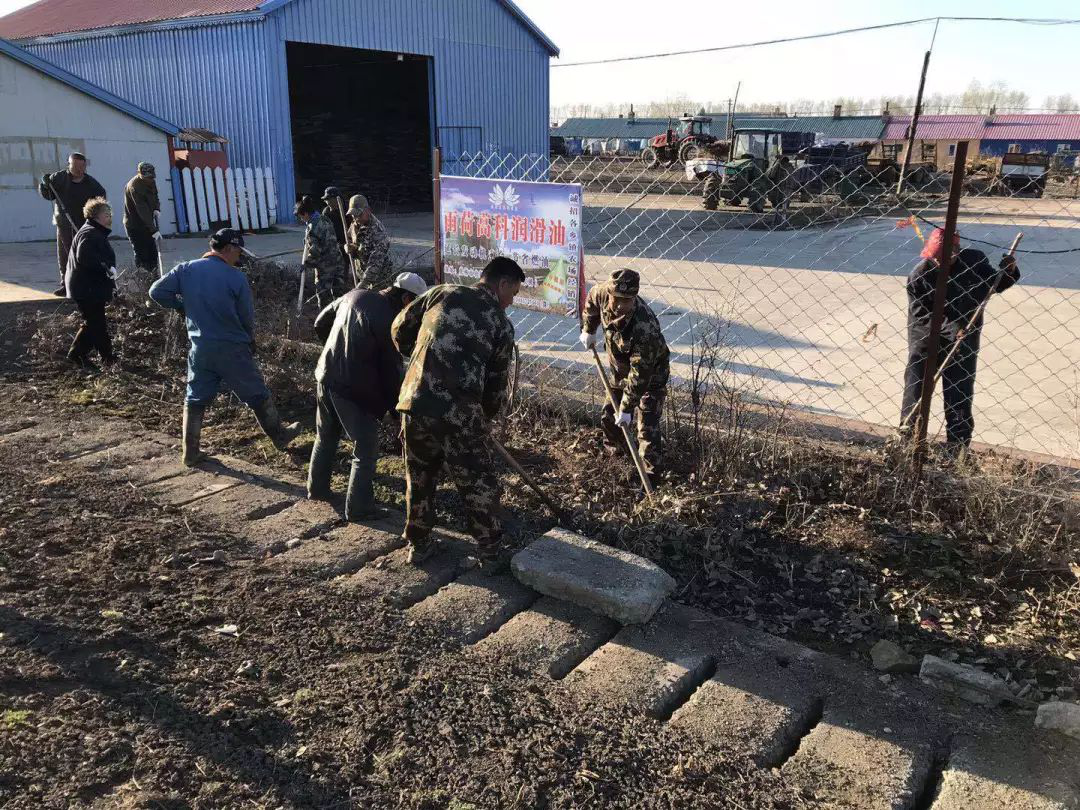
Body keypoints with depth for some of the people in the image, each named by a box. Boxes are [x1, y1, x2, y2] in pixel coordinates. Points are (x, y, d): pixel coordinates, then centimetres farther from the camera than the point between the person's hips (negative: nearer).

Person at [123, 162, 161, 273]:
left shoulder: (150, 181, -1)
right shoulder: (134, 186, -26)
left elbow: (155, 196, 16)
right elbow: (143, 211, -30)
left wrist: (157, 209, -6)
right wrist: (154, 230, -33)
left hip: (147, 223, 8)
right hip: (134, 225, -8)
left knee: (153, 253, 12)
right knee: (142, 256, -7)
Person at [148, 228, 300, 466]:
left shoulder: (186, 270, -2)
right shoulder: (236, 277, -11)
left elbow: (157, 291, -4)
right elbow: (247, 318, -5)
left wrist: (182, 306, 11)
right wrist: (250, 343, 13)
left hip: (200, 349, 4)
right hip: (232, 350, -4)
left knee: (195, 400, 15)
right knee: (258, 396, 12)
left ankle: (190, 453, 18)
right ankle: (279, 435, 26)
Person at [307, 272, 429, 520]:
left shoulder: (355, 295, 4)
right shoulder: (390, 322, -16)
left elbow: (320, 324, 15)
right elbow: (391, 371, -12)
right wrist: (397, 407, -2)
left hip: (326, 377, 8)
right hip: (355, 390, -7)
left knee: (325, 438, 24)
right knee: (366, 451, 5)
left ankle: (317, 489, 38)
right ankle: (358, 507, 9)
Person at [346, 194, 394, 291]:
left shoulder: (377, 230, -25)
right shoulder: (354, 225, 0)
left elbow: (376, 262, -31)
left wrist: (363, 283, -38)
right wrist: (348, 248, -9)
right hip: (364, 274, 8)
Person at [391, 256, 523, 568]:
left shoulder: (442, 293, 10)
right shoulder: (502, 324, 5)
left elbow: (399, 329, 16)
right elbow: (496, 384, 8)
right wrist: (486, 415, 26)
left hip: (415, 403, 4)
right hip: (459, 413, -3)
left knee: (419, 477, 22)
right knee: (478, 482, 14)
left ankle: (418, 544, 35)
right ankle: (490, 552, 26)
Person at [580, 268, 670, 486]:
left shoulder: (645, 328, -42)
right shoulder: (604, 293, -25)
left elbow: (639, 374, -35)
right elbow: (592, 298, 4)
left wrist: (627, 408, -29)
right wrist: (588, 330, 5)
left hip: (650, 373, -7)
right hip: (620, 369, 7)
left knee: (647, 426, -12)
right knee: (609, 417, 20)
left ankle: (651, 475, -5)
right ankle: (621, 451, 45)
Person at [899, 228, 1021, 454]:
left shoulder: (974, 260, -7)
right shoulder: (919, 274, -15)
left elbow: (996, 284, 10)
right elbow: (920, 315, -18)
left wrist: (1009, 271, -11)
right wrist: (950, 328, -29)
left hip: (964, 336, 2)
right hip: (926, 336, -1)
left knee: (959, 393, 3)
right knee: (915, 386, 0)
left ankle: (956, 444, 13)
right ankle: (907, 439, 14)